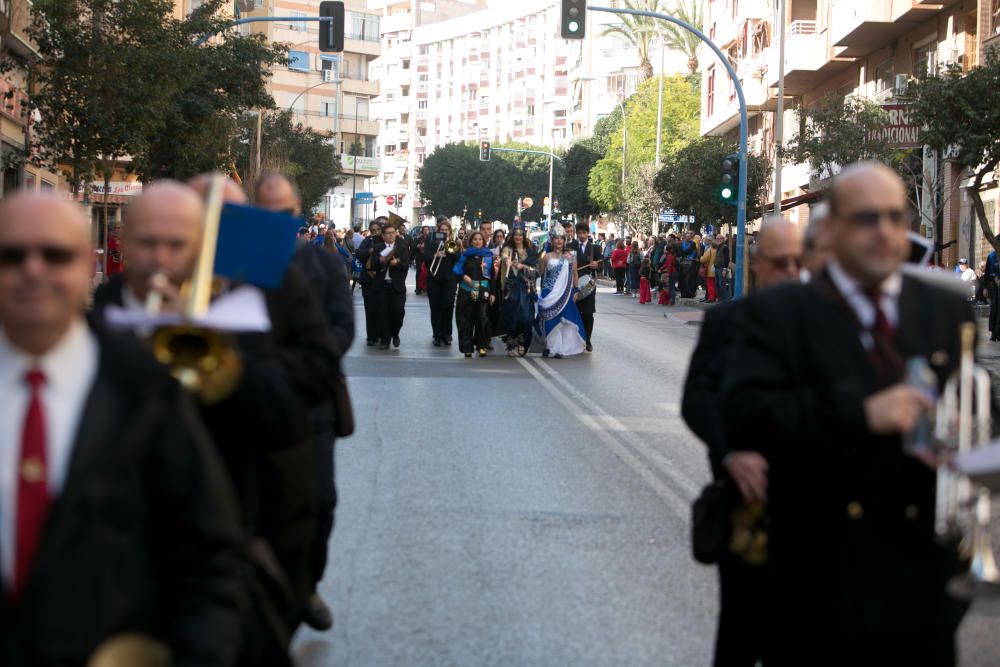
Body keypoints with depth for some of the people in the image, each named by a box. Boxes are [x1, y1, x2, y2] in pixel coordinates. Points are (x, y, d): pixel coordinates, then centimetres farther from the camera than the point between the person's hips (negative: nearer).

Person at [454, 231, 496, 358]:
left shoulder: (488, 256, 6)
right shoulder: (465, 255, 7)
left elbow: (492, 276, 6)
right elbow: (457, 270, 9)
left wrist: (492, 293, 0)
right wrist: (463, 276, -11)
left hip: (483, 292, -1)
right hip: (467, 292, 1)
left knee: (483, 318, -9)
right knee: (466, 319, 0)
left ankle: (481, 345, 3)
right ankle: (467, 347, 7)